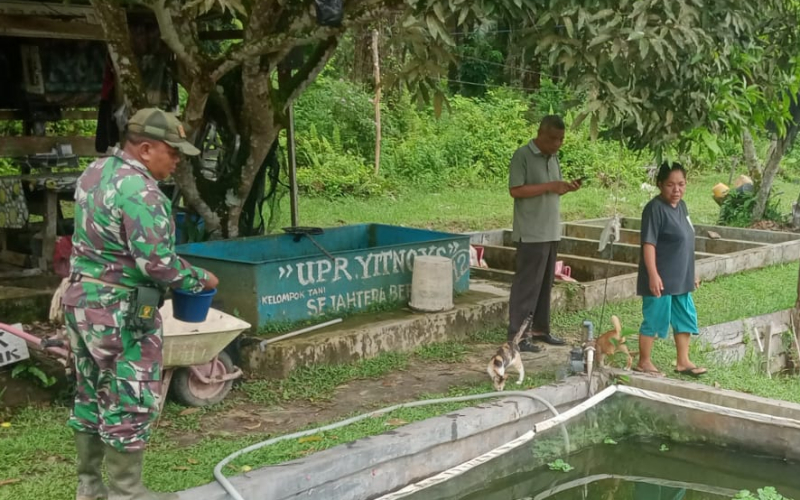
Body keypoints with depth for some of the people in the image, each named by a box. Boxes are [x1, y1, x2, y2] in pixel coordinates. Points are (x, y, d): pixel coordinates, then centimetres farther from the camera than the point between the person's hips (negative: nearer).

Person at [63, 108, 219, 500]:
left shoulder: (95, 172, 10)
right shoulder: (139, 191, -21)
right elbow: (156, 262, -25)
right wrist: (199, 279, -8)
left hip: (82, 298, 10)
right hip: (119, 310, -10)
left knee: (92, 396, 16)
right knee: (131, 402, 0)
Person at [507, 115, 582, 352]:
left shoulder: (553, 157, 13)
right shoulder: (522, 155, -11)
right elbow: (516, 190, -18)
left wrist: (567, 188, -3)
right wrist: (551, 186, -21)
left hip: (551, 232, 8)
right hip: (531, 233, -8)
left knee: (545, 282, 12)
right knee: (527, 283, -6)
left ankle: (540, 329, 21)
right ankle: (516, 335, -1)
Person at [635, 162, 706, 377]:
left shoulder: (681, 206, 9)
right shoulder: (655, 208, -17)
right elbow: (649, 244, -21)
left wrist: (691, 274, 20)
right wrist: (653, 275, -27)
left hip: (680, 278, 9)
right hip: (661, 279, -9)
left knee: (686, 318, 14)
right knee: (654, 319, 1)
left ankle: (683, 362, 26)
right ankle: (644, 362, 15)